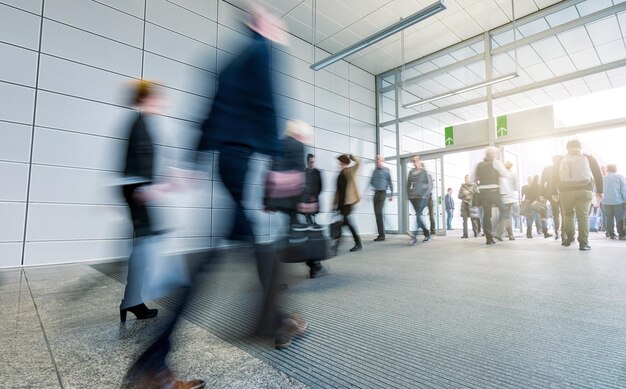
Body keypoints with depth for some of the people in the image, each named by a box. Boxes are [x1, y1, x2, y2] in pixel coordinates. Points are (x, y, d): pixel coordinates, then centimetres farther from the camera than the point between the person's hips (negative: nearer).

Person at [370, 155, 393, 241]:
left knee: (379, 213, -13)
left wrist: (391, 194, -2)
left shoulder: (386, 170, -2)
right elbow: (372, 182, 18)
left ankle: (382, 235, -10)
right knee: (377, 214, 7)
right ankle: (381, 234, 16)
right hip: (376, 192, 6)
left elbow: (390, 183, -1)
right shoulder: (375, 170, 14)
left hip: (382, 192, -6)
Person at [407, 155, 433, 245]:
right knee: (418, 216, 8)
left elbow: (430, 185, -2)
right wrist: (409, 194, 10)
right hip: (413, 197, 5)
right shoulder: (411, 172, 12)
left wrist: (425, 195, -10)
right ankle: (427, 233, 24)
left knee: (418, 216, -14)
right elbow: (408, 184, 19)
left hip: (422, 197, -5)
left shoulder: (424, 172, -1)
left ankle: (414, 237, -18)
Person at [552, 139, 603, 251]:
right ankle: (583, 243, -4)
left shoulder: (562, 160, 8)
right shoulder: (588, 158, 6)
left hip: (566, 191, 1)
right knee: (583, 216, 0)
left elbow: (555, 177, 7)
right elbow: (598, 175, 4)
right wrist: (599, 191, 9)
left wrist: (555, 193, 11)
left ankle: (569, 238, 7)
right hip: (584, 191, -1)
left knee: (568, 214, 15)